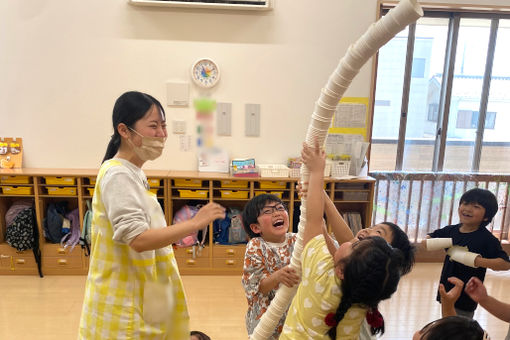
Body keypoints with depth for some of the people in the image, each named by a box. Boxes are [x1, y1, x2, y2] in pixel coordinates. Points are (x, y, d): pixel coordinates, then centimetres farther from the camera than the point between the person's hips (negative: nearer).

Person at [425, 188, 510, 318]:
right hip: (446, 292, 5)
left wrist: (479, 261, -32)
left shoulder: (487, 238, -14)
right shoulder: (450, 230, 0)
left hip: (466, 298, -5)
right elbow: (427, 239, 11)